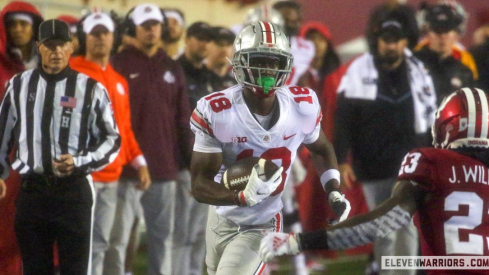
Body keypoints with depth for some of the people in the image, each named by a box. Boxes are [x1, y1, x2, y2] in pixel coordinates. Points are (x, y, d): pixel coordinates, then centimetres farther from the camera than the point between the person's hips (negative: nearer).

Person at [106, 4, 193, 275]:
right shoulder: (119, 66, -1)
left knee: (163, 236, 9)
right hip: (127, 169, -5)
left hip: (164, 169, 5)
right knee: (118, 236, -5)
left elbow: (183, 120, 16)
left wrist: (192, 163, 11)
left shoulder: (172, 69, 13)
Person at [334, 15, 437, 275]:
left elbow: (429, 119, 11)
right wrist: (341, 160, -11)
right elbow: (343, 119, -5)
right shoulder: (359, 72, -3)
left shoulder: (417, 71, 4)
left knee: (407, 226, -2)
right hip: (374, 165, -1)